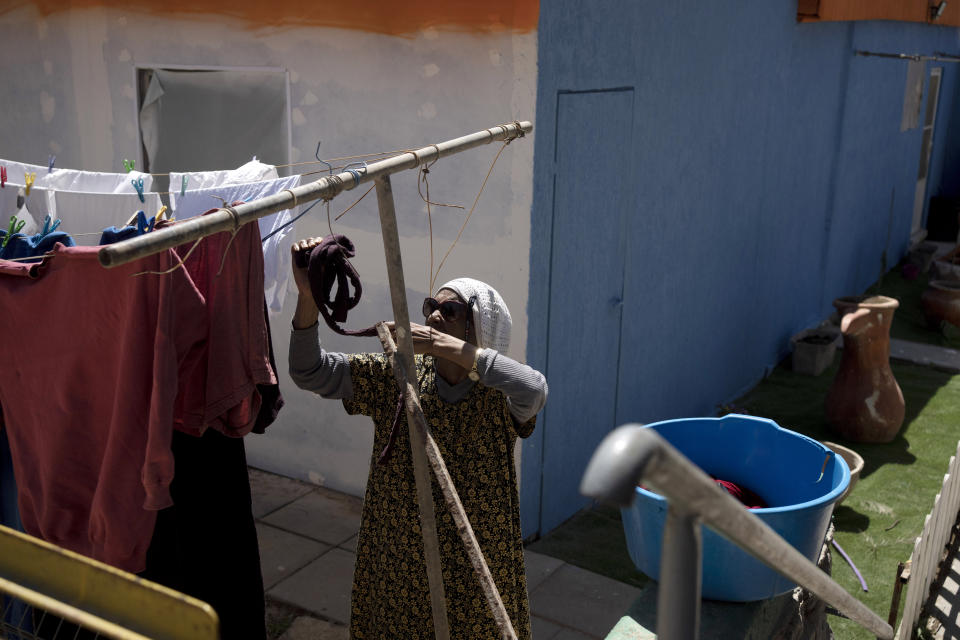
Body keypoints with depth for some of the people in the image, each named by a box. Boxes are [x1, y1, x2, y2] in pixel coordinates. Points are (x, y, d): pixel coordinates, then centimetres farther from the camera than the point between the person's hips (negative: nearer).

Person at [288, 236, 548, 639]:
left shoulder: (497, 397, -16)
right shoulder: (396, 378, -7)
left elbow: (534, 390, -40)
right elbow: (310, 372, -10)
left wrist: (446, 346, -41)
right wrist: (309, 296, -25)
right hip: (398, 556, 3)